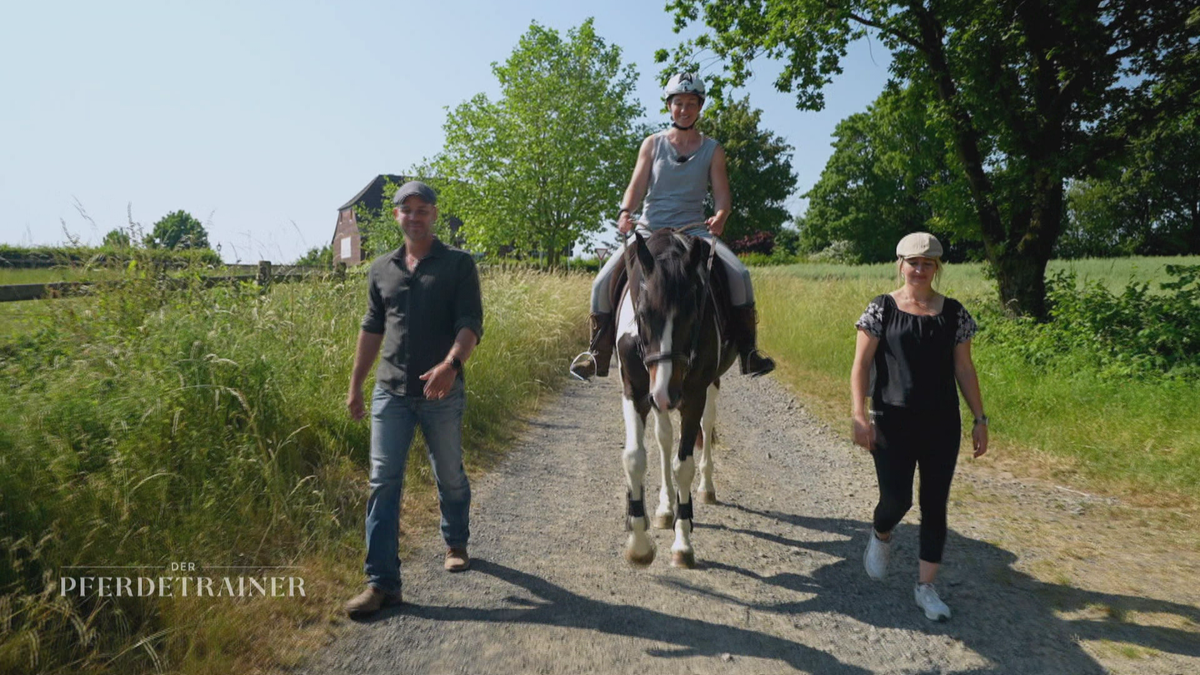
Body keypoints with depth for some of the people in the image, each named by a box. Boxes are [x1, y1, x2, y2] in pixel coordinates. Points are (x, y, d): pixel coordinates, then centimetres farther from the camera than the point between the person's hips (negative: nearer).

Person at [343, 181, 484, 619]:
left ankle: (456, 544, 39)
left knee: (449, 477, 13)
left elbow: (471, 324, -11)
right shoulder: (381, 269, 11)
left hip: (442, 393, -2)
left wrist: (452, 363, -30)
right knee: (383, 482, -2)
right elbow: (371, 329, 17)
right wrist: (355, 385, 16)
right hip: (390, 392, 3)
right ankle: (381, 582, 4)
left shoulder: (458, 264, -1)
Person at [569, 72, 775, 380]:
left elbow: (722, 195, 2)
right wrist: (625, 212, -20)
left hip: (694, 229, 0)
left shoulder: (712, 150, 8)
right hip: (649, 228, 1)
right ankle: (598, 353, 1)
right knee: (604, 281, -16)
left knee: (739, 274, -25)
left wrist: (720, 217, -22)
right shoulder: (652, 144, 9)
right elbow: (637, 185, 2)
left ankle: (747, 351, -11)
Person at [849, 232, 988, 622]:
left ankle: (926, 586, 21)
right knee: (897, 499, -5)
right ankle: (881, 537, 31)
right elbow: (861, 364, -5)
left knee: (935, 505, 6)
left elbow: (964, 370, 9)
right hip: (893, 424, -2)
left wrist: (980, 419, 6)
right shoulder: (881, 309, -2)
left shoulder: (954, 312, 6)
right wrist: (859, 414, -14)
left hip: (942, 426, 3)